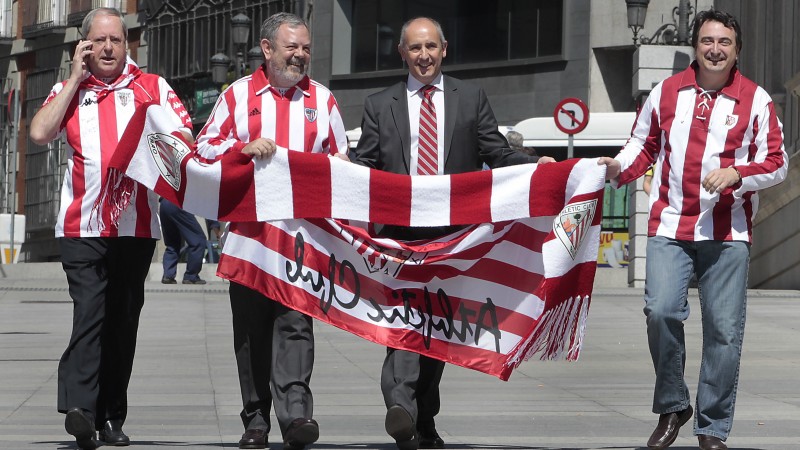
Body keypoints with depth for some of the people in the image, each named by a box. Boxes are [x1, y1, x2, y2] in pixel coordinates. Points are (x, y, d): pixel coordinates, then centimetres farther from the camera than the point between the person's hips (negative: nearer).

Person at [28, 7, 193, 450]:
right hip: (82, 226, -2)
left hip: (137, 226, 2)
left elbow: (186, 139, 9)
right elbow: (39, 133, -5)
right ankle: (79, 406, -28)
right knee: (89, 312, -17)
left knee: (123, 321, 7)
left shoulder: (152, 87, 11)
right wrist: (76, 78, -2)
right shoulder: (69, 90, 11)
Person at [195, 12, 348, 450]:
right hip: (249, 228, 1)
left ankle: (295, 413, -21)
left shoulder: (322, 99, 13)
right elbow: (205, 147, 5)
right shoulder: (238, 95, 9)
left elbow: (340, 159, 17)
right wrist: (244, 148, -13)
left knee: (295, 320, -13)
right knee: (251, 326, 4)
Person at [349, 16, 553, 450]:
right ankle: (401, 407, -31)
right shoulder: (379, 105, 13)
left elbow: (497, 153, 10)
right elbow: (364, 164, 9)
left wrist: (537, 165, -6)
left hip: (453, 231, 2)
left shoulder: (470, 98, 13)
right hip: (401, 232, -1)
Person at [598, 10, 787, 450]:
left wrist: (736, 174, -13)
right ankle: (672, 406, 4)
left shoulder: (756, 100, 4)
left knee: (724, 330, -1)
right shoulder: (666, 92, 9)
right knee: (661, 311, -16)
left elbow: (777, 163, 5)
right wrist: (620, 168, -1)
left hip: (728, 233, -1)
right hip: (670, 227, 1)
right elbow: (644, 143, 19)